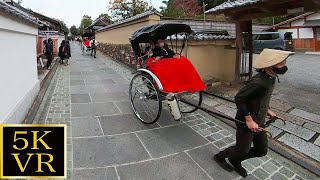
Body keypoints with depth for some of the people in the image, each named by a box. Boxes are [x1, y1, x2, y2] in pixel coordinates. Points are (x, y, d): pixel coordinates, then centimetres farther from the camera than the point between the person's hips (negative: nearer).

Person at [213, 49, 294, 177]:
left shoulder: (270, 78, 0)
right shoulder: (258, 82, -30)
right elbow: (239, 98, -28)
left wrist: (267, 110, 13)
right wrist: (249, 120, -27)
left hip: (258, 122, 9)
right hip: (247, 122, -9)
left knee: (262, 151, 19)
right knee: (242, 150, 10)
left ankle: (235, 160, 38)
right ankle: (219, 157, 36)